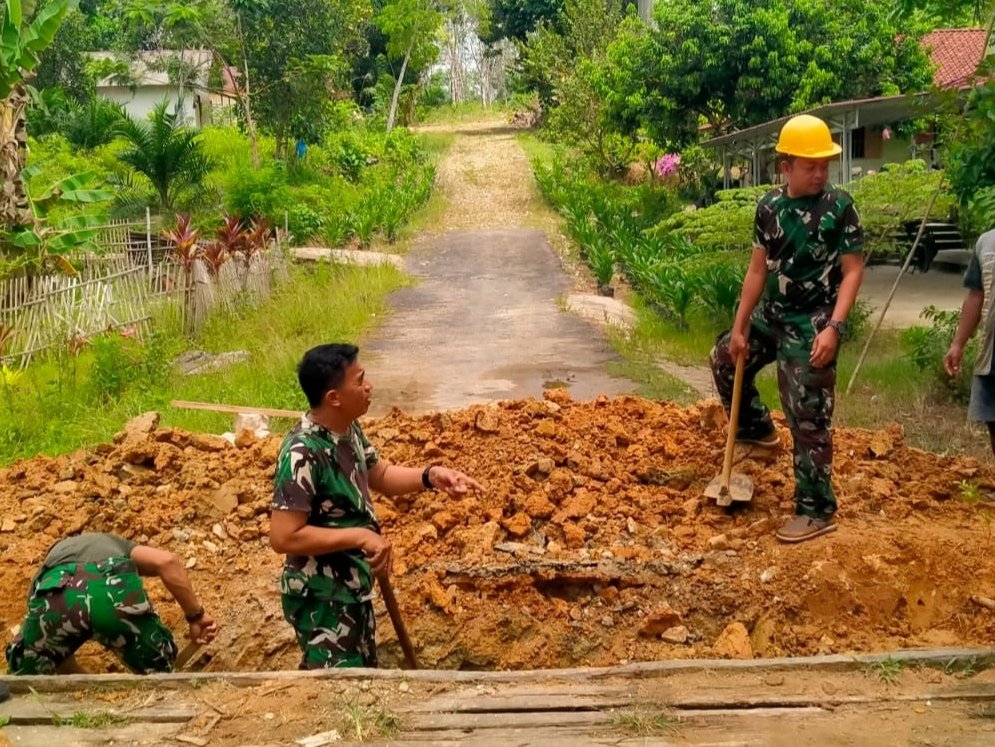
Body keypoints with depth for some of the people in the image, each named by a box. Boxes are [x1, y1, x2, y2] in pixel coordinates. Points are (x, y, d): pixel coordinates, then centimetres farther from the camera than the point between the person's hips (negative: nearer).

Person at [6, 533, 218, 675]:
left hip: (55, 596, 1)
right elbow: (166, 561, 19)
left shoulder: (45, 575, 44)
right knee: (157, 669, 27)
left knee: (25, 675, 32)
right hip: (115, 591, -1)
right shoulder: (118, 545, 43)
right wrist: (196, 616, 22)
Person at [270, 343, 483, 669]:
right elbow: (283, 536, -30)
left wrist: (430, 476, -5)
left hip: (353, 586, 9)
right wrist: (360, 536, -27)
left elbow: (381, 475, 13)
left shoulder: (349, 429, -2)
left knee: (365, 670, 25)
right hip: (321, 599, -9)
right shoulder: (302, 453, -29)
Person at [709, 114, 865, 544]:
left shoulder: (839, 207, -13)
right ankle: (757, 429, 43)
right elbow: (758, 269, 8)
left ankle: (817, 510, 3)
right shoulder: (769, 206, 2)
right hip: (771, 315, 7)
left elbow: (853, 271, -13)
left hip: (811, 324, -7)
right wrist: (739, 326, 8)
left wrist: (833, 327, -24)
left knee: (808, 419, -6)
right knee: (725, 359, 23)